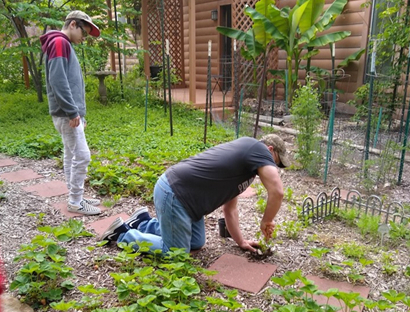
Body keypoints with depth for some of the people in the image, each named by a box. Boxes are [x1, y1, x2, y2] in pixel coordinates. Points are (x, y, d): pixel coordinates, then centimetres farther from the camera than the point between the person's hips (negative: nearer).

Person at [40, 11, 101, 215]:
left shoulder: (65, 46, 21)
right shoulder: (59, 42, -10)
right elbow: (58, 80, -21)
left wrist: (79, 112, 17)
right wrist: (72, 111, -21)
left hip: (70, 113, 10)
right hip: (66, 114, -10)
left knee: (71, 156, 12)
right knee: (81, 156, -8)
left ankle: (76, 198, 20)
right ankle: (75, 203, 2)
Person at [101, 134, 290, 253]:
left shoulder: (240, 159, 20)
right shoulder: (257, 149, -6)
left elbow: (229, 208, 22)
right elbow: (277, 192, -17)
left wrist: (241, 242, 20)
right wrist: (266, 223, -2)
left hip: (181, 192, 10)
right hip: (174, 194, -10)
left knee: (197, 243, 21)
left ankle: (143, 223, 27)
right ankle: (123, 233, 14)